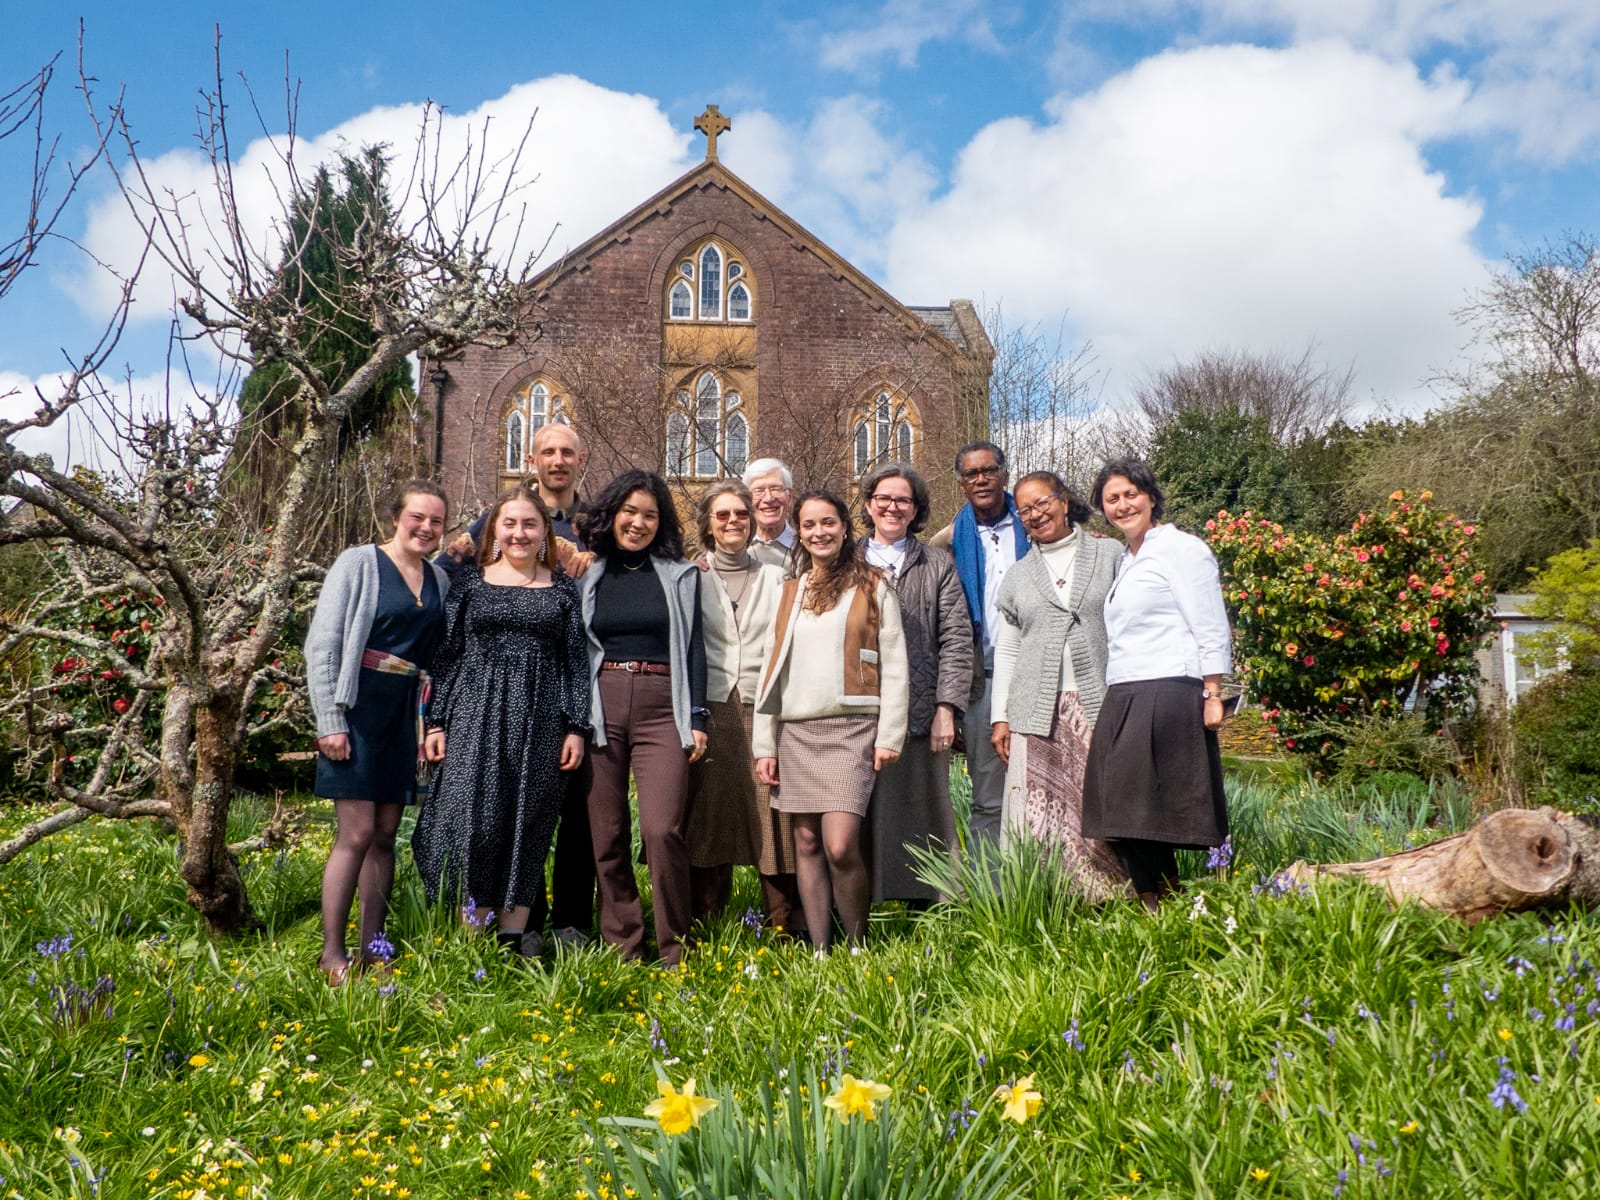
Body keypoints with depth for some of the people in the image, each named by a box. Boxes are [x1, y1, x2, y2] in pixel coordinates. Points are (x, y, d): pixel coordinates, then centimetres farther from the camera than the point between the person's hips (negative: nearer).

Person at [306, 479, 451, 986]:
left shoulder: (440, 580, 11)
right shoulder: (358, 564, -4)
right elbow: (322, 646, -7)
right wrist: (331, 724, -12)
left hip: (405, 715, 5)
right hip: (358, 708, -5)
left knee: (385, 835, 9)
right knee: (357, 834, -7)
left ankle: (372, 949, 17)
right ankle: (332, 954, 5)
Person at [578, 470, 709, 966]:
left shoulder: (680, 575, 11)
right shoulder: (588, 575, 12)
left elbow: (693, 646, 8)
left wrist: (697, 718, 1)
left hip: (662, 710, -1)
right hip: (599, 708, 2)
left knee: (663, 830, -14)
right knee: (607, 836, 2)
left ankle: (675, 949, -1)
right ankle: (621, 950, 13)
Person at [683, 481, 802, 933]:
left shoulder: (775, 578, 14)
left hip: (763, 711, 1)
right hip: (709, 713, -1)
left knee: (774, 824, -2)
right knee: (707, 822, 2)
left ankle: (785, 928, 6)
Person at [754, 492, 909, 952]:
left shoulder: (872, 586, 4)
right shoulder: (790, 591, 15)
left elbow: (894, 666, 0)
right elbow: (771, 668, 13)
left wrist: (890, 736, -7)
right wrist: (764, 744, 8)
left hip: (850, 728, -4)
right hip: (795, 730, 4)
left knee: (840, 846, -14)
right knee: (807, 843, 5)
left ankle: (858, 946, 5)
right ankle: (819, 950, 13)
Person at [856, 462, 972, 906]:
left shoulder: (938, 565, 10)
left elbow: (957, 640, 4)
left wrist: (946, 707, -5)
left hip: (920, 715, 0)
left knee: (922, 814, 5)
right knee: (862, 817, 2)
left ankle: (925, 911, 13)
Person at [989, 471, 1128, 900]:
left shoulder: (1109, 555, 9)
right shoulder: (1018, 576, 16)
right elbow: (1005, 651, 16)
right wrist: (999, 717, 8)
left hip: (1101, 703, -2)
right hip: (1037, 711, 2)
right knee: (1037, 816, -5)